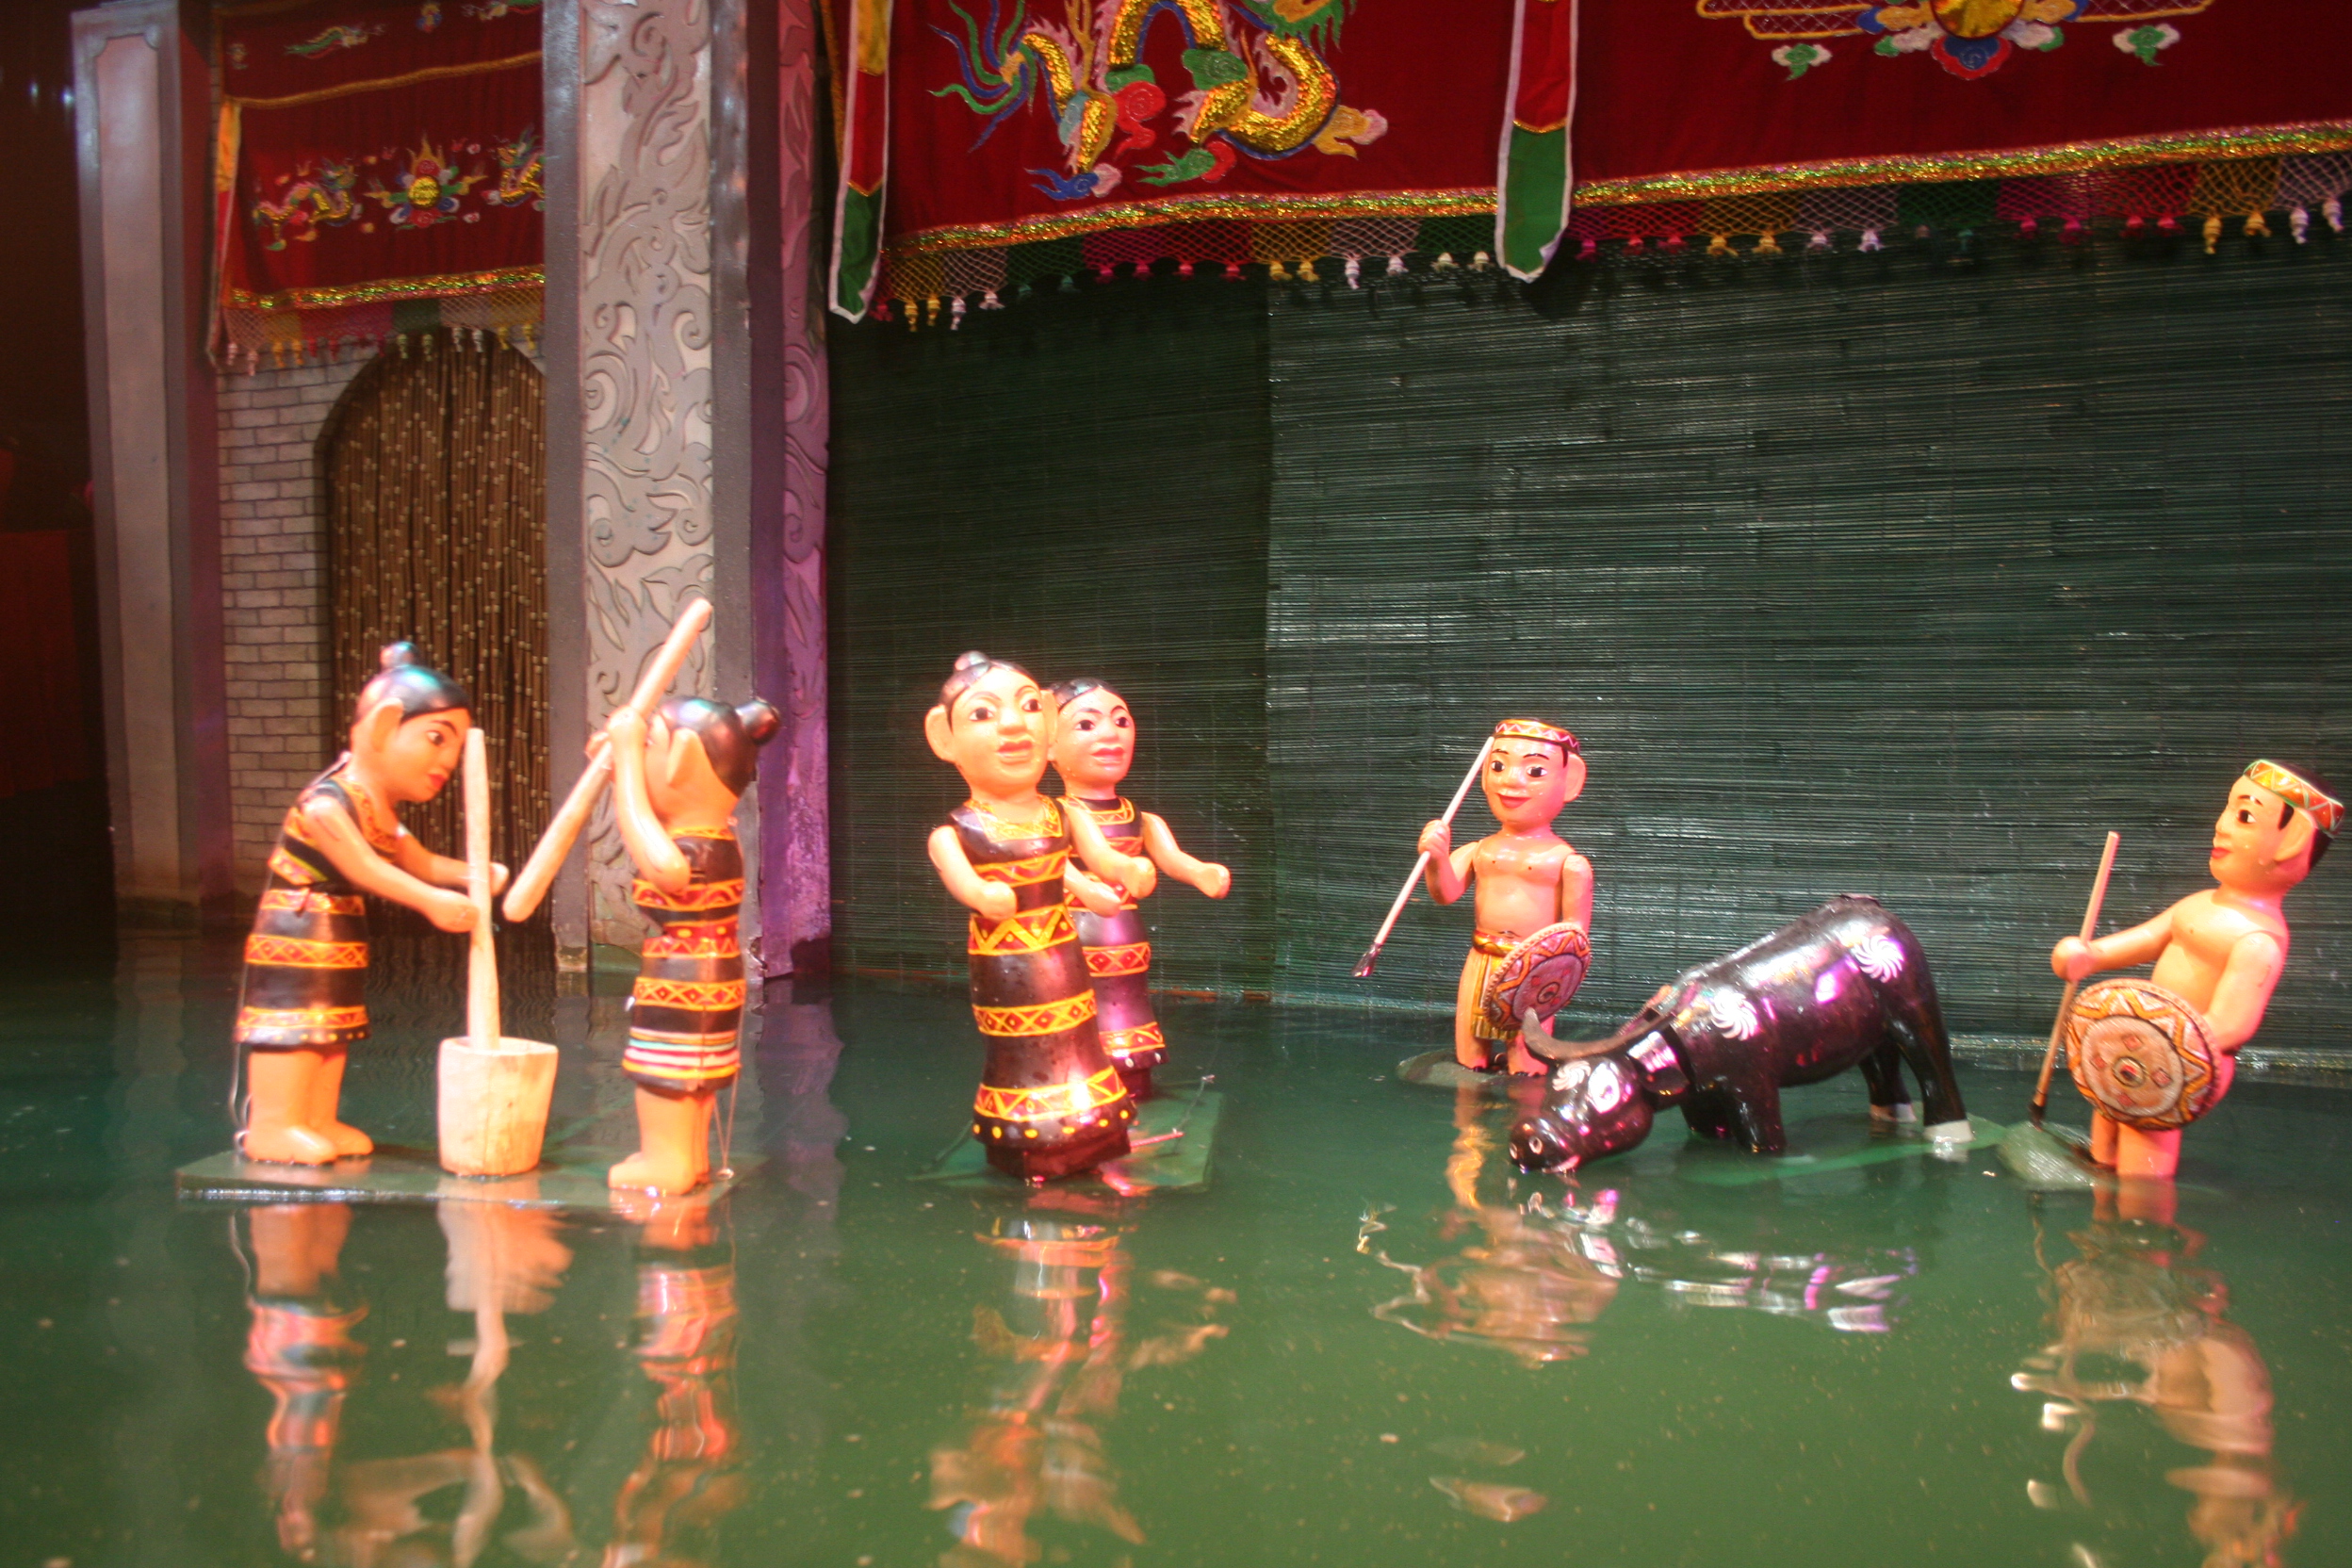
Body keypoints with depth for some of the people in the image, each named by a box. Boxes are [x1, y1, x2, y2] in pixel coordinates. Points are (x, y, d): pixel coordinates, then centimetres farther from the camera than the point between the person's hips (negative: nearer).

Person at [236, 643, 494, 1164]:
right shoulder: (326, 803, -21)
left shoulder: (380, 811, 10)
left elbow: (421, 862, 12)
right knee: (291, 1035, -9)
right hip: (295, 943, -10)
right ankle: (270, 1127, -4)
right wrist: (430, 900, -39)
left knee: (332, 1034, 14)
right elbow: (363, 868, -30)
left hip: (340, 946, 10)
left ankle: (320, 1122, 22)